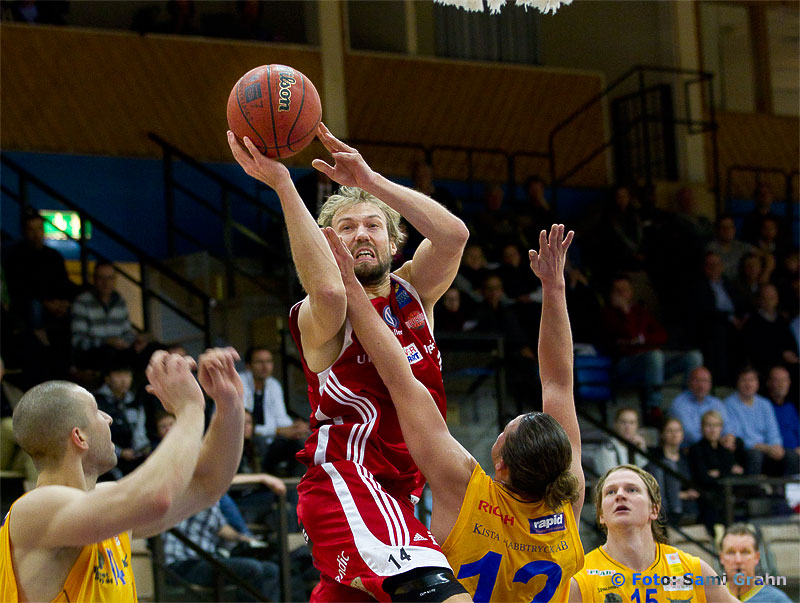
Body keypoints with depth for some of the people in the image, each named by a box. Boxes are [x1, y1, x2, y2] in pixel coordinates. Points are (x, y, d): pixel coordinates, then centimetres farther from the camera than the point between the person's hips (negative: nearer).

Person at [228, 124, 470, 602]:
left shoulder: (413, 293, 15)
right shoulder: (317, 317, -3)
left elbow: (453, 235, -6)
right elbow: (329, 292, -30)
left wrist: (371, 180, -14)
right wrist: (283, 185, -32)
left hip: (395, 494, 8)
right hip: (346, 479, -8)